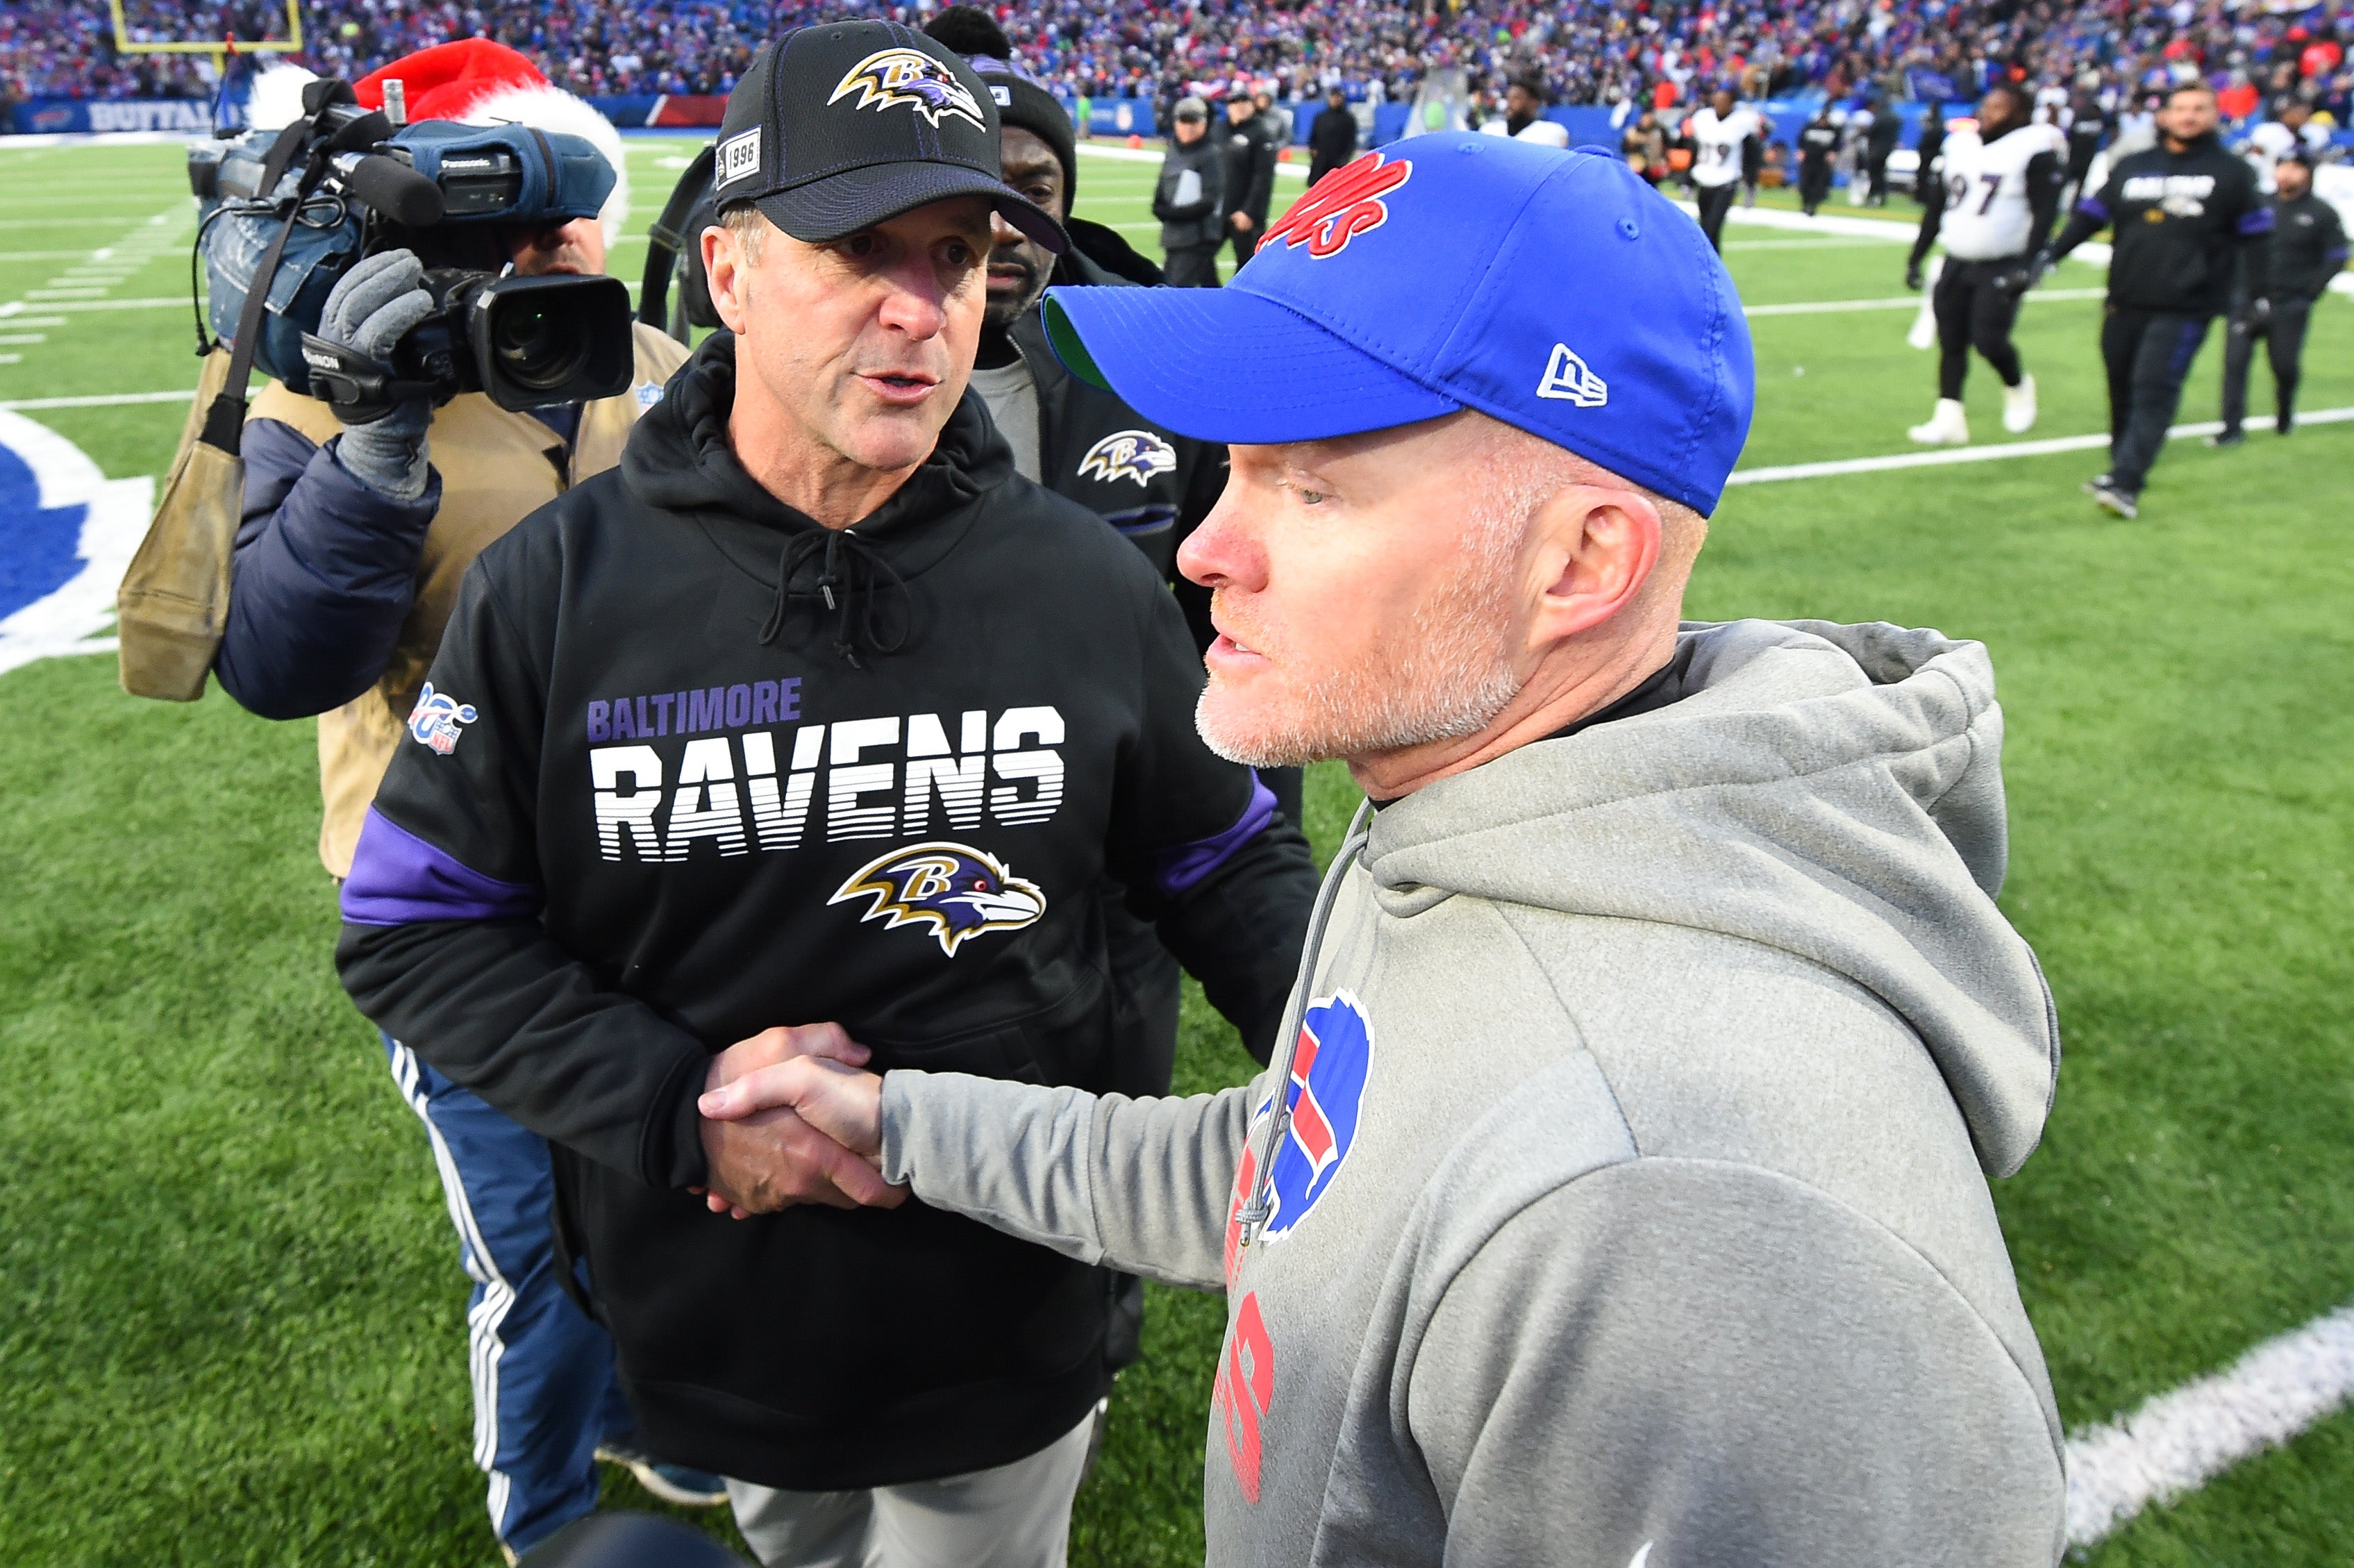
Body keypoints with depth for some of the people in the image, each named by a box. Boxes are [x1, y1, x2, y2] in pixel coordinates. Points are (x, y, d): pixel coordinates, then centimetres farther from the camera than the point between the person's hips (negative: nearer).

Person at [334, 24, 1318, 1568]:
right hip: (711, 1318, 1)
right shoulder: (557, 587, -11)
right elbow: (415, 925, -6)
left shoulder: (1087, 580, -9)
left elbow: (1229, 863, 1)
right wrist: (675, 1105, -19)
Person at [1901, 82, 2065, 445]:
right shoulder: (1959, 144, 9)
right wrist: (1915, 258, 13)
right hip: (1958, 264, 6)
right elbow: (1937, 207, 15)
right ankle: (1949, 418, 6)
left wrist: (2027, 265, -23)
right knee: (1951, 341, 2)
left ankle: (2018, 387, 18)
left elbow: (2044, 214, -14)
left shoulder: (2034, 151, -10)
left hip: (2003, 267, -6)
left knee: (1989, 340, -12)